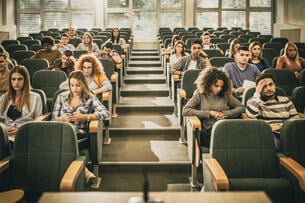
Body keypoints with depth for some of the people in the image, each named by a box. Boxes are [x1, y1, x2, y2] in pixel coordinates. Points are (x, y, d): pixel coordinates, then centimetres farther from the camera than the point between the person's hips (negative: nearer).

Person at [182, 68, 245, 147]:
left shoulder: (225, 95, 20)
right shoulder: (200, 95, 12)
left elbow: (241, 107, 19)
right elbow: (185, 111, 0)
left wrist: (226, 113, 0)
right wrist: (209, 113, -4)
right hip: (207, 132, -2)